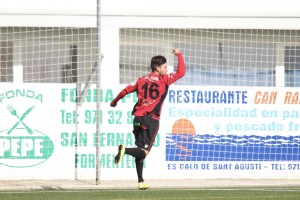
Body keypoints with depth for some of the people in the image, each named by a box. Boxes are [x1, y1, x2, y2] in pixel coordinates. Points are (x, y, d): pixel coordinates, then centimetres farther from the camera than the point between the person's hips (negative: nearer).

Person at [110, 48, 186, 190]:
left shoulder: (141, 80, 11)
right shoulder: (164, 80, 0)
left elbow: (125, 91, 13)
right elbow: (181, 72, 3)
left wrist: (114, 102, 29)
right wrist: (179, 54, 16)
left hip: (138, 118, 5)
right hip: (152, 120, -5)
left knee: (140, 150, 13)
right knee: (144, 152, -7)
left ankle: (140, 181, 10)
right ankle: (125, 150, -35)